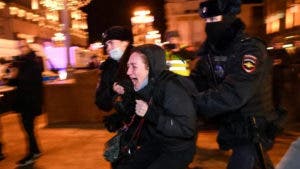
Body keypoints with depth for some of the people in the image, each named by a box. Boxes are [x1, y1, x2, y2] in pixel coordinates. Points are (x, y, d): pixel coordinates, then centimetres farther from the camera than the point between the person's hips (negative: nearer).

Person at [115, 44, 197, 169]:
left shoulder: (171, 87, -25)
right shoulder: (145, 87, -1)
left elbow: (187, 128, -28)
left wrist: (151, 114, -31)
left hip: (177, 150, -7)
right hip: (154, 144, 7)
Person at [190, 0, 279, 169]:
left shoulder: (250, 49, -21)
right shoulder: (211, 51, 2)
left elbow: (232, 95, -33)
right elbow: (196, 81, -3)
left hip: (251, 131, -7)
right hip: (230, 126, 7)